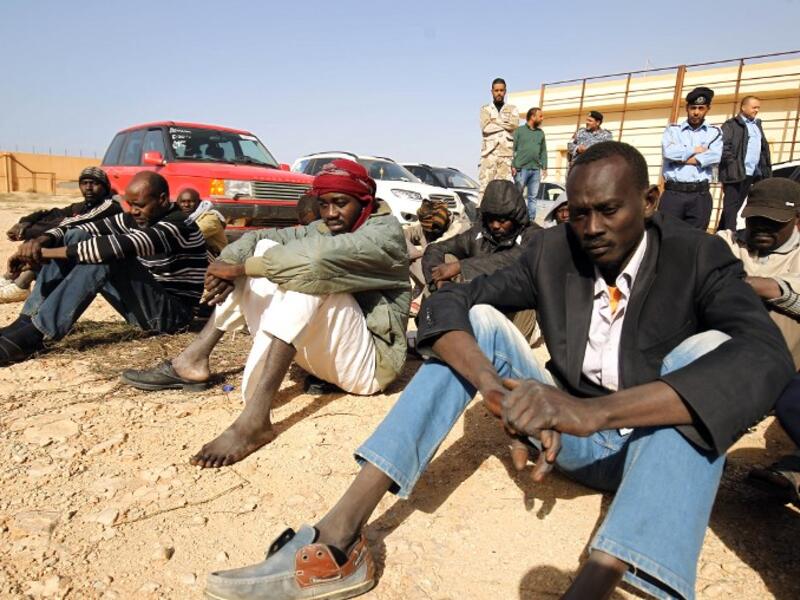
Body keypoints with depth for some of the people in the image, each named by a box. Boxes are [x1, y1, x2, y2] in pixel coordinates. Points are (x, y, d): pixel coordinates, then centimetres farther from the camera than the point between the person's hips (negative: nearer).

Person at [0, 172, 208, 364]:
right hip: (141, 304, 8)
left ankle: (34, 334, -26)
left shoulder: (178, 226, -21)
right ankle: (27, 322, -10)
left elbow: (118, 247, -34)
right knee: (77, 237, -2)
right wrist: (41, 242, -20)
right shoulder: (135, 219, 5)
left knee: (106, 259, -31)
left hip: (171, 312, -8)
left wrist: (48, 252, -29)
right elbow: (82, 228, 0)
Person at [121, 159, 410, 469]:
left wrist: (239, 267, -22)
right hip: (321, 349, 7)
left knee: (310, 272, -32)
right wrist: (229, 265, -17)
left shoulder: (385, 232, -11)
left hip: (369, 360, -7)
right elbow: (260, 237, 4)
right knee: (265, 252, -1)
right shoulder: (323, 230, 13)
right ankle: (194, 360, -9)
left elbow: (319, 256, -30)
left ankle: (255, 419, -38)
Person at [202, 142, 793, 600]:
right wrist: (498, 387, -35)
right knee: (478, 319, -16)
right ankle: (338, 542, -28)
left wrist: (594, 409, -47)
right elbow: (445, 302, -14)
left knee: (711, 349, -29)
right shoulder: (551, 251, -5)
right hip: (568, 434, 2)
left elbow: (767, 356, -32)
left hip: (659, 447, -2)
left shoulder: (701, 257, -12)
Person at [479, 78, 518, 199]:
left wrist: (495, 121, 0)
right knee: (485, 184, -9)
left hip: (506, 152, 1)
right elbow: (485, 127, -3)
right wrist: (505, 125, 1)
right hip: (489, 152, -1)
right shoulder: (485, 109, 16)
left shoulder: (512, 109, 19)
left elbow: (514, 125, -2)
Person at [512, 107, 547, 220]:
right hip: (521, 168, -4)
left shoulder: (541, 133, 17)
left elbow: (543, 151, 16)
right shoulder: (519, 130, 3)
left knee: (533, 197, 5)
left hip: (536, 169, 4)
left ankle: (531, 220, 8)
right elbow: (513, 149, -2)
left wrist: (544, 167, 8)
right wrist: (513, 165, -11)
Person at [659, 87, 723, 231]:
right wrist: (695, 150, -1)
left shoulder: (714, 132, 12)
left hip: (700, 195, 1)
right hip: (673, 193, -1)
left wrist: (681, 158, -6)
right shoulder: (673, 129, 11)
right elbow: (669, 152, -8)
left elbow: (715, 156, -7)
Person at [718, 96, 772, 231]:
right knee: (731, 207, -5)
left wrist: (766, 168, 12)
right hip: (736, 173, -8)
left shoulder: (757, 124, 22)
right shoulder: (731, 124, -3)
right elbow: (724, 147, -12)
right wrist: (733, 165, -17)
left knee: (736, 206, 10)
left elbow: (764, 147, 23)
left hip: (753, 173, 8)